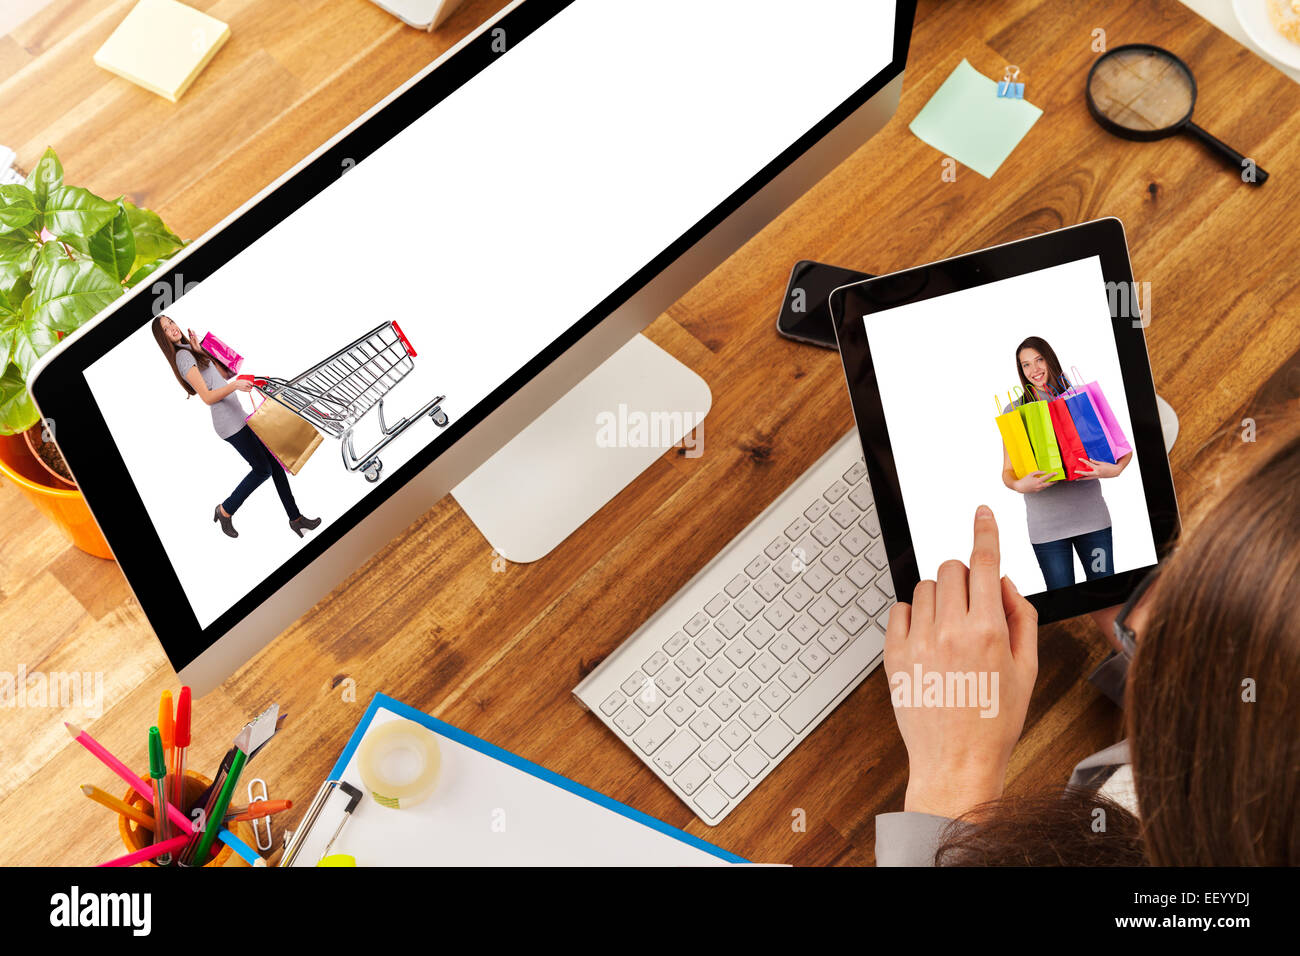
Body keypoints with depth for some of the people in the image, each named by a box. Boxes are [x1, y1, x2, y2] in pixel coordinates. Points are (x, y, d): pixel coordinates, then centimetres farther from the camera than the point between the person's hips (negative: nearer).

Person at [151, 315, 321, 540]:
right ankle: (225, 511, 11)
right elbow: (207, 397, -20)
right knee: (262, 468, -7)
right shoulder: (183, 356, -13)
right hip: (229, 422, -9)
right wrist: (235, 385, -34)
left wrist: (201, 350, 5)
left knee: (275, 461, 6)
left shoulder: (191, 350, 16)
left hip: (238, 414, 9)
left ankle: (295, 518, 9)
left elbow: (224, 373, 13)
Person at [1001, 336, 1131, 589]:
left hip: (1091, 515, 1)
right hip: (1046, 525, -1)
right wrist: (1020, 485, -18)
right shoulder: (1014, 411, 5)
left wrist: (1116, 469, -14)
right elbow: (1007, 471, 4)